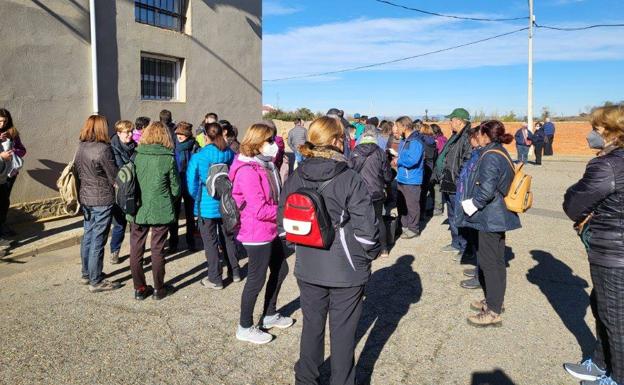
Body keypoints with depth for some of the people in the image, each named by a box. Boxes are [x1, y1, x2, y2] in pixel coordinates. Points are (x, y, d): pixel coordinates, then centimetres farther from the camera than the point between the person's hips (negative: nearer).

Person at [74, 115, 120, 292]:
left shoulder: (81, 147, 4)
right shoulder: (103, 149, -18)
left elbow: (77, 171, 13)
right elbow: (114, 177, -12)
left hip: (85, 198, 8)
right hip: (102, 199, -8)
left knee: (88, 236, 18)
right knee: (98, 240, 0)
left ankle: (86, 274, 31)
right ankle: (96, 281, 8)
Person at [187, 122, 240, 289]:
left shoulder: (198, 157, -14)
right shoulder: (230, 155, -3)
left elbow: (192, 184, -7)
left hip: (207, 206, -4)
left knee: (211, 242, 7)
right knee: (228, 238, 18)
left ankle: (215, 279, 15)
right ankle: (234, 272, 30)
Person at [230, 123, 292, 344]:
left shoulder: (266, 165, 8)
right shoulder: (248, 171, -22)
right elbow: (260, 210, -26)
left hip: (270, 231, 10)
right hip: (257, 233, -10)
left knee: (280, 270, 20)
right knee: (256, 279, 4)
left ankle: (270, 315, 39)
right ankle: (245, 328, 22)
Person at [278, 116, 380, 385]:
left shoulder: (295, 178, -3)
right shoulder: (350, 179, -17)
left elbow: (283, 223, 2)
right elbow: (366, 228, -16)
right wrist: (371, 254, 2)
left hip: (307, 267, 4)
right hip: (346, 270, -4)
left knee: (312, 324, 21)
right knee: (342, 330, 12)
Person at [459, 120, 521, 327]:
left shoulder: (490, 156, -19)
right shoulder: (501, 153, 12)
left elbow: (487, 190, -28)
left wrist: (471, 204, -11)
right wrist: (473, 202, 16)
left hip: (490, 217, -10)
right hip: (498, 215, 10)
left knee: (490, 262, -3)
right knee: (495, 260, 19)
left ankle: (493, 312, 6)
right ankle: (494, 300, 32)